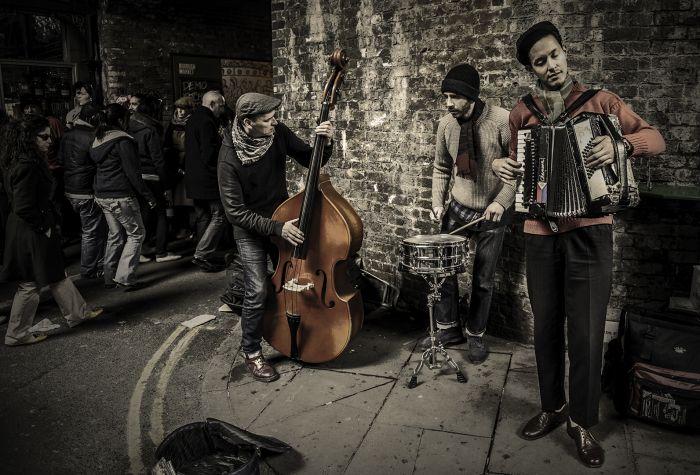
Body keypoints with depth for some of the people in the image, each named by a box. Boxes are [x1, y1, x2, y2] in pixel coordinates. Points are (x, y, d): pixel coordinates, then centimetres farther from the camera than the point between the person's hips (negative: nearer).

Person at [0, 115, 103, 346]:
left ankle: (78, 313, 35)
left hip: (35, 231, 10)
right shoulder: (27, 167, -24)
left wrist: (51, 223, 11)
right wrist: (44, 227, -15)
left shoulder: (31, 162, 7)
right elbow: (24, 208, -27)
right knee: (30, 284, 4)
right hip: (31, 234, -10)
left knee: (57, 273, 20)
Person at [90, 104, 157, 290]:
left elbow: (97, 165, 17)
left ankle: (109, 278, 22)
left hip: (102, 196, 9)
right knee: (136, 234, 2)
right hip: (121, 196, -8)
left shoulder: (98, 140, 13)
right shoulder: (123, 141, -14)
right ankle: (125, 278, -2)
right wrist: (148, 196, -11)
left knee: (115, 235, 18)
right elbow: (133, 173, -17)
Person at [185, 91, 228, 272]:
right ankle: (202, 255, -6)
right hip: (207, 180, -10)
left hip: (194, 180, 10)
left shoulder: (192, 120, 17)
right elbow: (209, 154, -22)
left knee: (202, 218, 16)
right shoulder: (207, 122, -16)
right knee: (219, 216, -4)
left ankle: (202, 256, 23)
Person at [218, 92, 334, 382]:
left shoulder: (278, 133, -13)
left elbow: (311, 161, -3)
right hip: (250, 229, -4)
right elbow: (235, 212, -22)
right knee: (257, 291, -8)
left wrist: (325, 144, -24)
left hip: (282, 219, 5)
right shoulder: (230, 157, -24)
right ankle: (252, 353, 13)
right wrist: (276, 228, -27)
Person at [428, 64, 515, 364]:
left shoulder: (502, 121, -18)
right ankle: (448, 328, 24)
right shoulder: (446, 124, -4)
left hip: (492, 214, -3)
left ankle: (475, 335, 25)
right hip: (457, 209, 4)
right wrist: (438, 203, -1)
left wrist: (501, 201, -24)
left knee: (483, 280, 7)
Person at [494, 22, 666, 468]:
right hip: (541, 234, 3)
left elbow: (656, 139, -2)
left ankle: (582, 420, 18)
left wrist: (622, 143, -22)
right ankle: (552, 407, 29)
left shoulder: (601, 101, 2)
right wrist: (502, 165, -3)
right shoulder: (522, 113, 9)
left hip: (589, 231, -2)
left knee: (586, 332, -1)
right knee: (546, 327, 10)